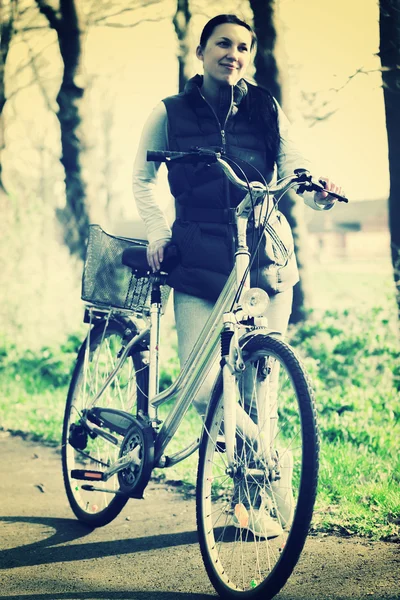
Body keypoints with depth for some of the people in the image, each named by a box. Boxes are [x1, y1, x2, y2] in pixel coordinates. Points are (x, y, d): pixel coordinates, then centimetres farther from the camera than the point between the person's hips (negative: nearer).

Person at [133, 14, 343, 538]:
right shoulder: (171, 114, 9)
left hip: (266, 258, 1)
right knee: (202, 385, -12)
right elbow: (143, 177, 16)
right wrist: (158, 230, 1)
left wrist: (319, 192, -22)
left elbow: (295, 170, 1)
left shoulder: (268, 112, 10)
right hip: (200, 263, 0)